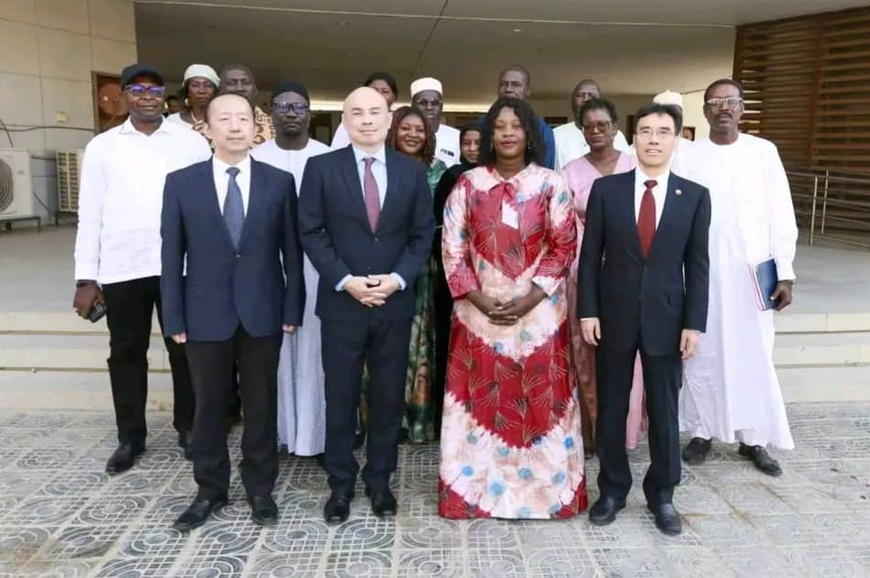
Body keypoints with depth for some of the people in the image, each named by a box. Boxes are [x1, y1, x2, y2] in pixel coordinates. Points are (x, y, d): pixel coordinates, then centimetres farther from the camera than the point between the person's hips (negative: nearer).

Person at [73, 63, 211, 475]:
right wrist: (86, 277, 1)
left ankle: (187, 426, 27)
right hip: (122, 269, 1)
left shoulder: (192, 142, 3)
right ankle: (130, 436, 25)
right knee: (126, 353, 11)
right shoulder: (102, 147, 6)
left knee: (184, 350, 10)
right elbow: (90, 215, 5)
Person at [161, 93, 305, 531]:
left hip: (263, 313, 0)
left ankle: (260, 488, 27)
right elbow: (172, 255, 1)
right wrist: (174, 318, -2)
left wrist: (293, 308, -3)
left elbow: (292, 251, 2)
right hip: (206, 314, 0)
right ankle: (210, 490, 29)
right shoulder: (181, 183, 1)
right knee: (209, 406, 12)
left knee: (261, 405, 11)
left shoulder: (279, 182, 1)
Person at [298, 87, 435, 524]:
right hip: (341, 302, -1)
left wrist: (398, 278, -11)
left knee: (389, 396, 9)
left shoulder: (412, 171, 6)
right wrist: (345, 281, -13)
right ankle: (341, 483, 23)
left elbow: (423, 234, 4)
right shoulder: (321, 168, 1)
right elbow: (310, 233, -3)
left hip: (395, 303, 2)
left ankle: (379, 479, 26)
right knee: (340, 397, 7)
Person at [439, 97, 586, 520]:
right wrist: (477, 298, -11)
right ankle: (477, 487, 22)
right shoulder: (468, 184, 3)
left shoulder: (551, 184, 1)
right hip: (479, 311, 1)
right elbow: (453, 248, 0)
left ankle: (542, 486, 23)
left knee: (539, 400, 6)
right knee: (482, 400, 7)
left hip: (539, 311, 0)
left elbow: (564, 247, -2)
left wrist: (531, 297, -12)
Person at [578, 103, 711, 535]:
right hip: (614, 316, 0)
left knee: (664, 411, 10)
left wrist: (694, 323, -5)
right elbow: (590, 256, 0)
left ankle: (662, 495, 27)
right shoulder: (606, 189, 0)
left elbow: (698, 266, 0)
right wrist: (587, 311, -5)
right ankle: (612, 489, 27)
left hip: (667, 319, 0)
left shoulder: (695, 196, 1)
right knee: (611, 408, 10)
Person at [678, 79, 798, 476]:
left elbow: (781, 216, 2)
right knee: (702, 354, 7)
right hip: (700, 272, 0)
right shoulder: (688, 156, 1)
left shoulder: (764, 152, 2)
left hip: (751, 271, 1)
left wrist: (785, 272, -3)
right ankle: (702, 431, 21)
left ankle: (753, 438, 19)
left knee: (753, 355, 6)